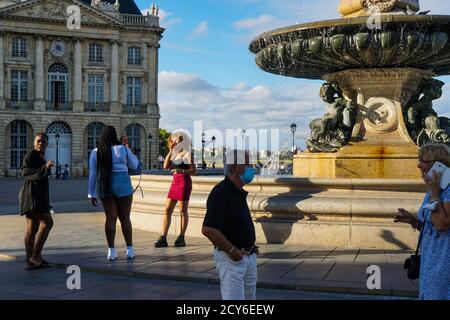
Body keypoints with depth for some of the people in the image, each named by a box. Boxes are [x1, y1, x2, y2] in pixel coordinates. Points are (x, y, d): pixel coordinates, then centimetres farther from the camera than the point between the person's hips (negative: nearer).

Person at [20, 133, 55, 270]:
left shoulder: (42, 157, 20)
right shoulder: (31, 155, -6)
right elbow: (25, 171, -21)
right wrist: (44, 168, -31)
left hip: (39, 195, 10)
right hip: (32, 194, -10)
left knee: (33, 228, 6)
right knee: (47, 222, -16)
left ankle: (30, 261, 7)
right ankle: (35, 255, -13)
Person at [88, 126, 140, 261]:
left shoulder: (96, 152, 2)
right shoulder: (123, 149, -4)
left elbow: (92, 174, 3)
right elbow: (135, 165, 9)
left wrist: (92, 194, 8)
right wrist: (130, 153, 23)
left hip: (104, 187, 2)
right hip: (122, 185, -2)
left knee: (110, 218, 6)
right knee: (125, 218, 5)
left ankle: (111, 251, 6)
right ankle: (130, 250, 9)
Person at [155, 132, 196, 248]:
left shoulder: (187, 154, -3)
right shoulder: (174, 154, 15)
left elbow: (193, 171, -7)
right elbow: (166, 166, 2)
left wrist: (182, 171, -22)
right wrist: (170, 151, -1)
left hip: (185, 183, -7)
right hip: (175, 183, 7)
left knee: (183, 211, 0)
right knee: (167, 210, 2)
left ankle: (181, 238, 8)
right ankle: (163, 238, 2)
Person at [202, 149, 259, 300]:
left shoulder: (240, 192, 13)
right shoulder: (221, 192, -18)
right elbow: (208, 229, -26)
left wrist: (251, 246, 12)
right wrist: (232, 251, -20)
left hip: (249, 257, 9)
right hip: (231, 258, -9)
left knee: (249, 297, 16)